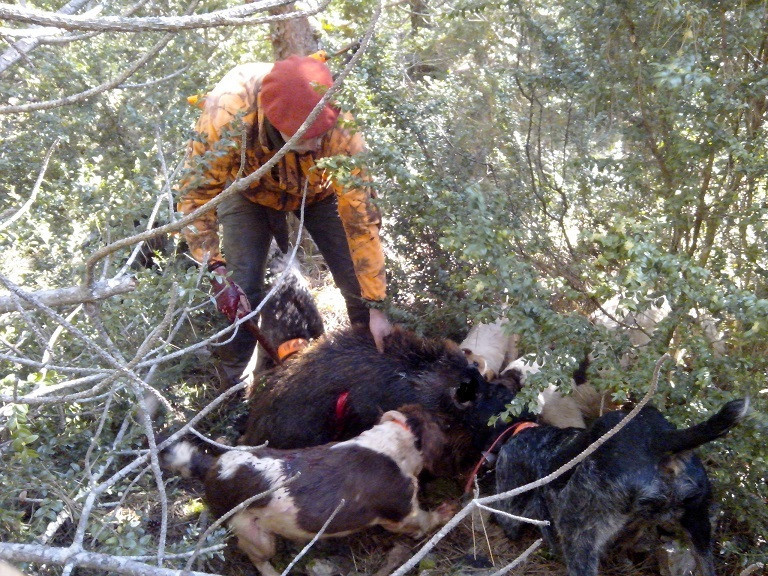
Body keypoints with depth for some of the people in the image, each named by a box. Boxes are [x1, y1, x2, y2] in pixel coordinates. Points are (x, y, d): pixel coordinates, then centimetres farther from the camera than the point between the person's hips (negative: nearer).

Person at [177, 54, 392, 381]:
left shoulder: (341, 129, -39)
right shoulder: (227, 112, -41)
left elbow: (360, 219, -32)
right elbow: (196, 195, -30)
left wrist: (376, 307, -28)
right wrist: (216, 271, -41)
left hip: (319, 192, 1)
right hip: (250, 192, 0)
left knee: (360, 283, -8)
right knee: (240, 291, -14)